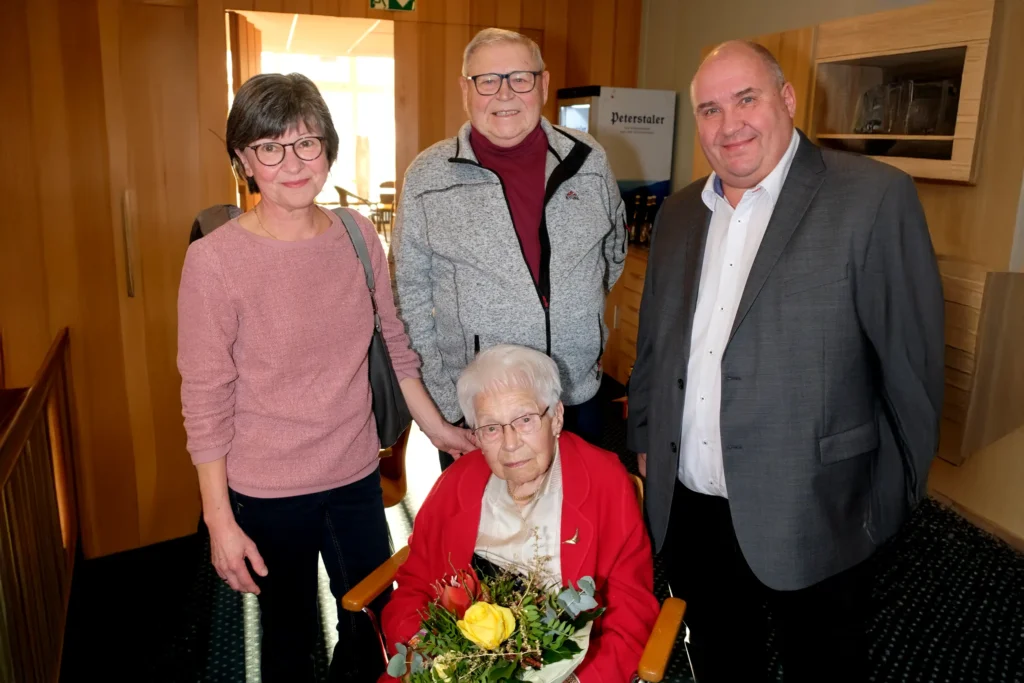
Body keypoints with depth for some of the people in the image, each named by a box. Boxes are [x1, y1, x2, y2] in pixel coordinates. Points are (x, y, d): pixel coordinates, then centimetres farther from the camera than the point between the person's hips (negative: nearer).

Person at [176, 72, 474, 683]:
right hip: (268, 492, -4)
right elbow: (205, 400, -12)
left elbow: (397, 345, 5)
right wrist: (220, 520, -10)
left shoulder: (358, 236, -3)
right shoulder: (214, 260, -15)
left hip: (357, 474, 4)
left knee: (373, 628, 21)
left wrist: (438, 428, 6)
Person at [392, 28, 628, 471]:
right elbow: (411, 291, -2)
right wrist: (440, 392, -4)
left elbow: (614, 251, 15)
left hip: (577, 400, 3)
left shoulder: (588, 161, 0)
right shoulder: (428, 177, -6)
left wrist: (581, 314, 12)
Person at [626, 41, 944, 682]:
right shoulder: (679, 213, 7)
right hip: (689, 504, 5)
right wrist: (646, 441, 15)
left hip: (809, 515, -4)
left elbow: (911, 360, -10)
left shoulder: (875, 197, -12)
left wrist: (893, 498, -6)